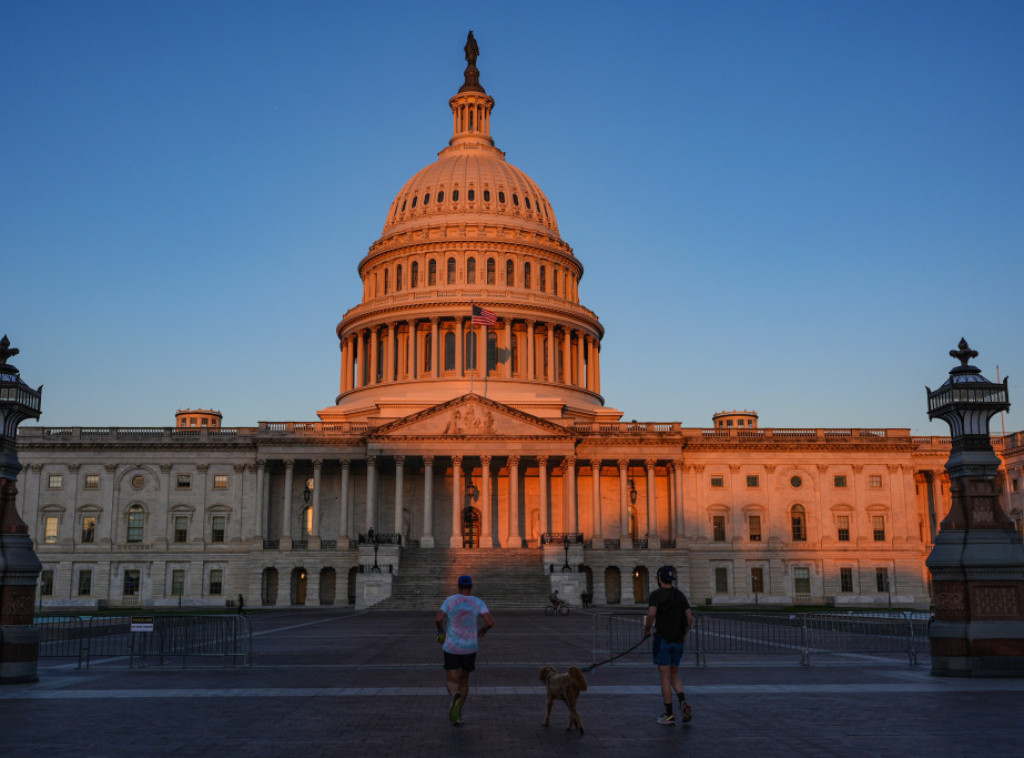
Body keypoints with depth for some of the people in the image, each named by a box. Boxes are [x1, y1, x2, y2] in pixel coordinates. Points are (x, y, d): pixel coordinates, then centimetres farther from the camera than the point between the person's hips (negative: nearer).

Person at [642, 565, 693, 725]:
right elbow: (690, 619, 5)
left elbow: (651, 614, -23)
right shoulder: (680, 595, 9)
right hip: (678, 641, 5)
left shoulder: (656, 595, -8)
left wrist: (646, 630, -7)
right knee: (674, 675, 17)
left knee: (665, 677, 1)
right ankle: (683, 702, -7)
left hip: (662, 639, -5)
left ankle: (669, 715, 4)